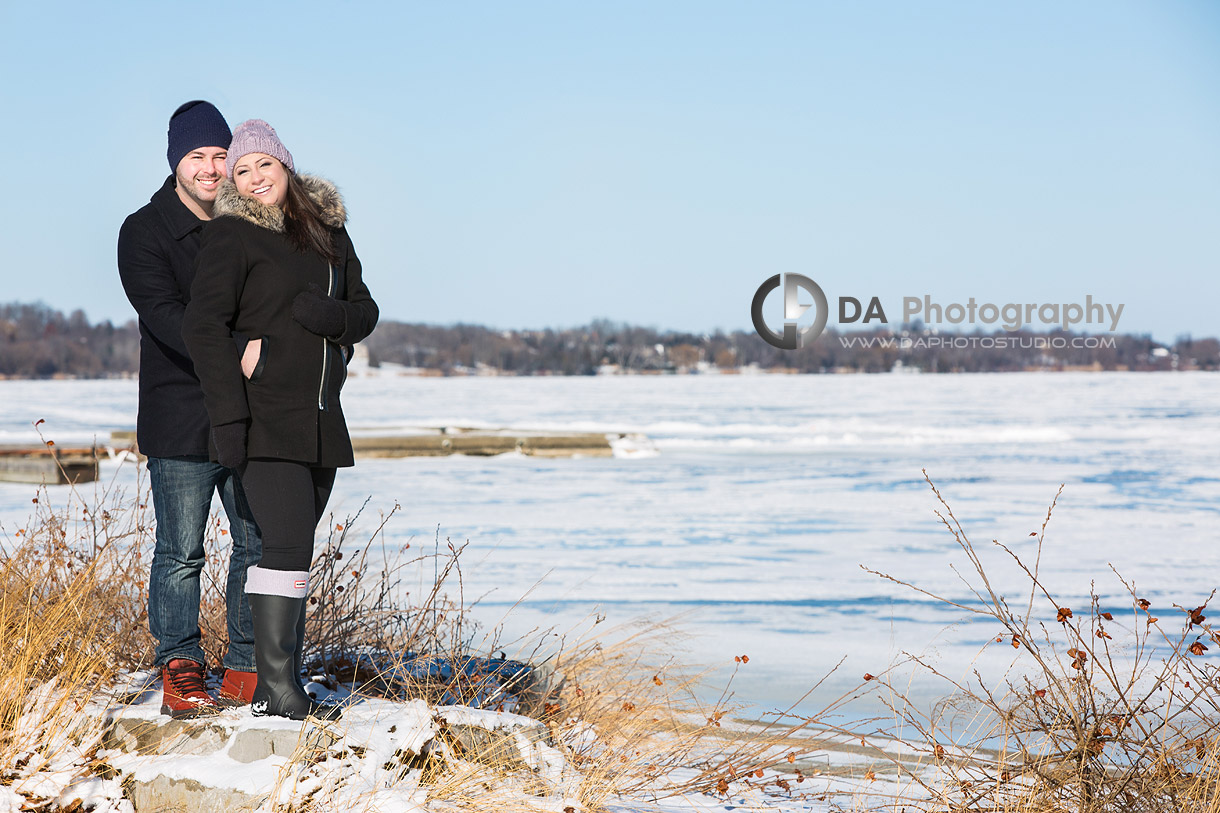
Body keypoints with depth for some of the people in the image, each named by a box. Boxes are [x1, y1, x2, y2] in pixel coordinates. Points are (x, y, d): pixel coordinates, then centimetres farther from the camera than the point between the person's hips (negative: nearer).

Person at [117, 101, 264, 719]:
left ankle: (248, 668, 17)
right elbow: (166, 317, -17)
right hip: (181, 421, -4)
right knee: (181, 554, -1)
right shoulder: (145, 233, -3)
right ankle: (179, 669, 11)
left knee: (260, 546, 7)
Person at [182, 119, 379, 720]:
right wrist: (228, 414, -20)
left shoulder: (328, 230, 15)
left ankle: (282, 678, 13)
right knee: (288, 544, -15)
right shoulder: (232, 235, -4)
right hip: (264, 418, -6)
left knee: (294, 549, 8)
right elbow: (203, 326, -12)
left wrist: (330, 314, -10)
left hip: (321, 418, 6)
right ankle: (275, 686, -14)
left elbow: (365, 312, 14)